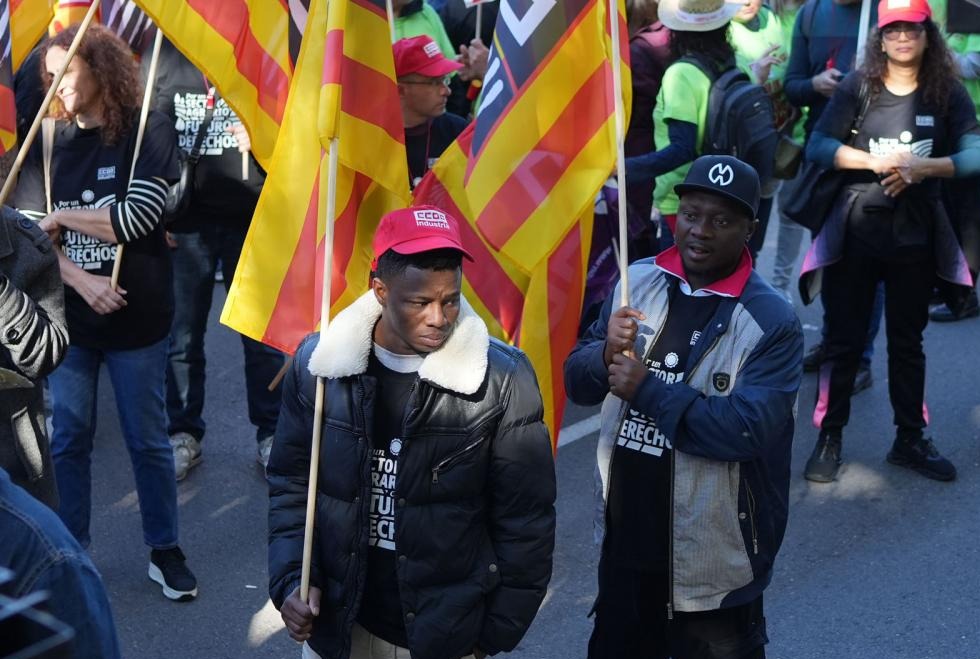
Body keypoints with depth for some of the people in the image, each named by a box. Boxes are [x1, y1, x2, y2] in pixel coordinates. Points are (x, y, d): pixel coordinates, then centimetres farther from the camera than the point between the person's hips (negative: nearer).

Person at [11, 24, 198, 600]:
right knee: (67, 439, 9)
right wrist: (84, 282, -17)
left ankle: (165, 551, 24)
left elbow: (137, 218, -17)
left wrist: (63, 215, -5)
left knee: (148, 439, 9)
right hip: (67, 317, 3)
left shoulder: (149, 134, -6)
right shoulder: (48, 145, 3)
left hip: (135, 319, -3)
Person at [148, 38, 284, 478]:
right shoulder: (165, 57, 4)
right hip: (185, 221, 1)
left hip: (253, 218, -1)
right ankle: (183, 434, 22)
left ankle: (271, 434, 19)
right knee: (181, 335, 7)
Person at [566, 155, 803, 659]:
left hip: (712, 561, -5)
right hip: (624, 541, 5)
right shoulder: (637, 281, 1)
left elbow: (749, 429, -25)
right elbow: (577, 384, 3)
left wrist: (648, 390, -26)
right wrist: (606, 355, -19)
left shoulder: (772, 322, -15)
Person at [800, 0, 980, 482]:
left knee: (907, 341, 13)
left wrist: (923, 166, -22)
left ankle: (910, 439, 24)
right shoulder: (858, 87, -3)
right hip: (856, 232, -1)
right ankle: (829, 438, 15)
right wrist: (877, 160, -21)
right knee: (844, 339, 5)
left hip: (916, 236, 1)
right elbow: (817, 146, -11)